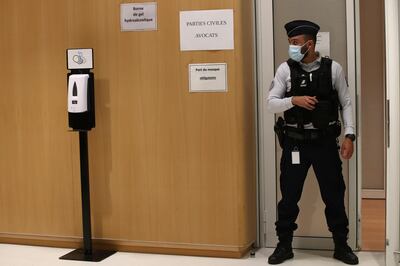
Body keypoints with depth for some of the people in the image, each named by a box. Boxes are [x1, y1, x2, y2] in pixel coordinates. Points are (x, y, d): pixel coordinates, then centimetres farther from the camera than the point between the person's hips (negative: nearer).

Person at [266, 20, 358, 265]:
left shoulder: (333, 68, -1)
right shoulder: (286, 69, -1)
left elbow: (346, 104, 3)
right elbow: (271, 103, -1)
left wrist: (349, 136, -5)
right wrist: (294, 100, -19)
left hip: (325, 142, 0)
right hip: (295, 143, 0)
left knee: (334, 195, 9)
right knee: (289, 196, 7)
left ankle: (341, 246, 26)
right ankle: (284, 246, 22)